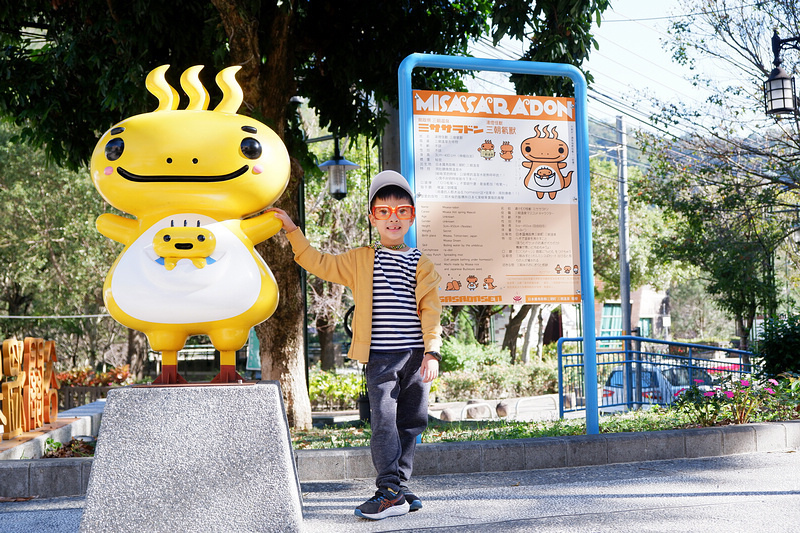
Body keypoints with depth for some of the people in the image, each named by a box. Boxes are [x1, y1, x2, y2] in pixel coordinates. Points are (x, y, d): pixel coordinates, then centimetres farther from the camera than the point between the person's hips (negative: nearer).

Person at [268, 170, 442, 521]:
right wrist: (291, 230, 11)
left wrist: (432, 351, -6)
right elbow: (318, 263, 15)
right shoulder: (359, 261, 10)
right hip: (380, 357, -1)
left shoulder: (422, 264, 9)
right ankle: (390, 493, -12)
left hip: (416, 356, 2)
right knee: (384, 423, -11)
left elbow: (430, 310, 4)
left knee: (410, 423, 6)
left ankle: (399, 487, 15)